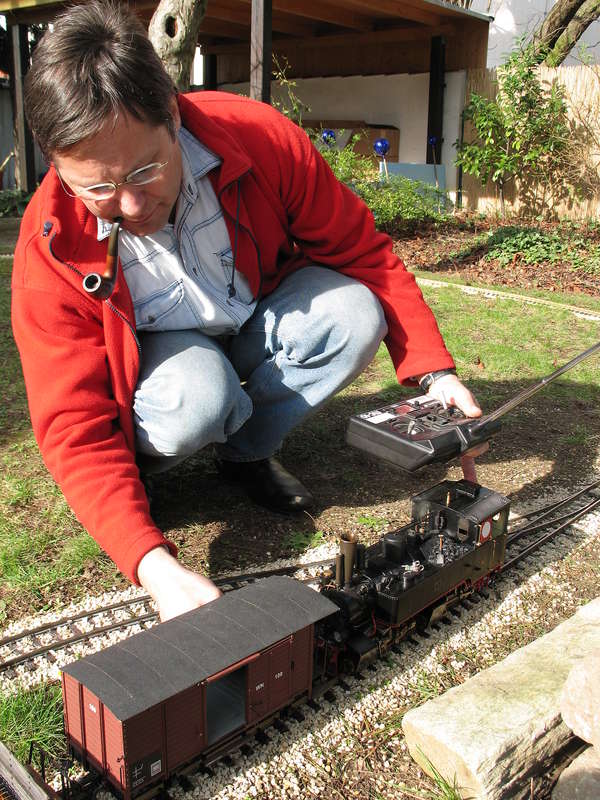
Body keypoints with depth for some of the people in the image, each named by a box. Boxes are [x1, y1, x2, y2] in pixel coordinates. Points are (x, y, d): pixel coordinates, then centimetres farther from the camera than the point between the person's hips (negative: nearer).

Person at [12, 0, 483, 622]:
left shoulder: (261, 139, -26)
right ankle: (130, 465, -1)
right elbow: (74, 429, -30)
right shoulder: (50, 251, -29)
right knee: (201, 398, -37)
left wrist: (434, 371, -21)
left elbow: (363, 253, -15)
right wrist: (153, 564, -43)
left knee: (354, 313, -26)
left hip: (256, 325, 3)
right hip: (157, 355, -3)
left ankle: (245, 453, -4)